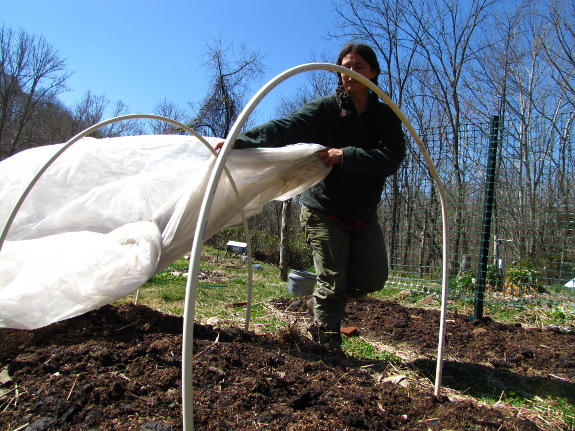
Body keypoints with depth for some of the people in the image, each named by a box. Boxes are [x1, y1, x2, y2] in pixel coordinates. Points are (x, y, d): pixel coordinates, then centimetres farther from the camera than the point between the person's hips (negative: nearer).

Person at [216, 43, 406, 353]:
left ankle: (320, 304, 29)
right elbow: (288, 127, -23)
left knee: (373, 278, 4)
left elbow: (392, 158, -15)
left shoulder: (385, 117, 2)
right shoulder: (326, 109, -7)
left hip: (364, 214, 5)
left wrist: (346, 155, -27)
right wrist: (244, 139, -39)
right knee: (332, 281, -2)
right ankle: (328, 345, 18)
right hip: (324, 209, -4)